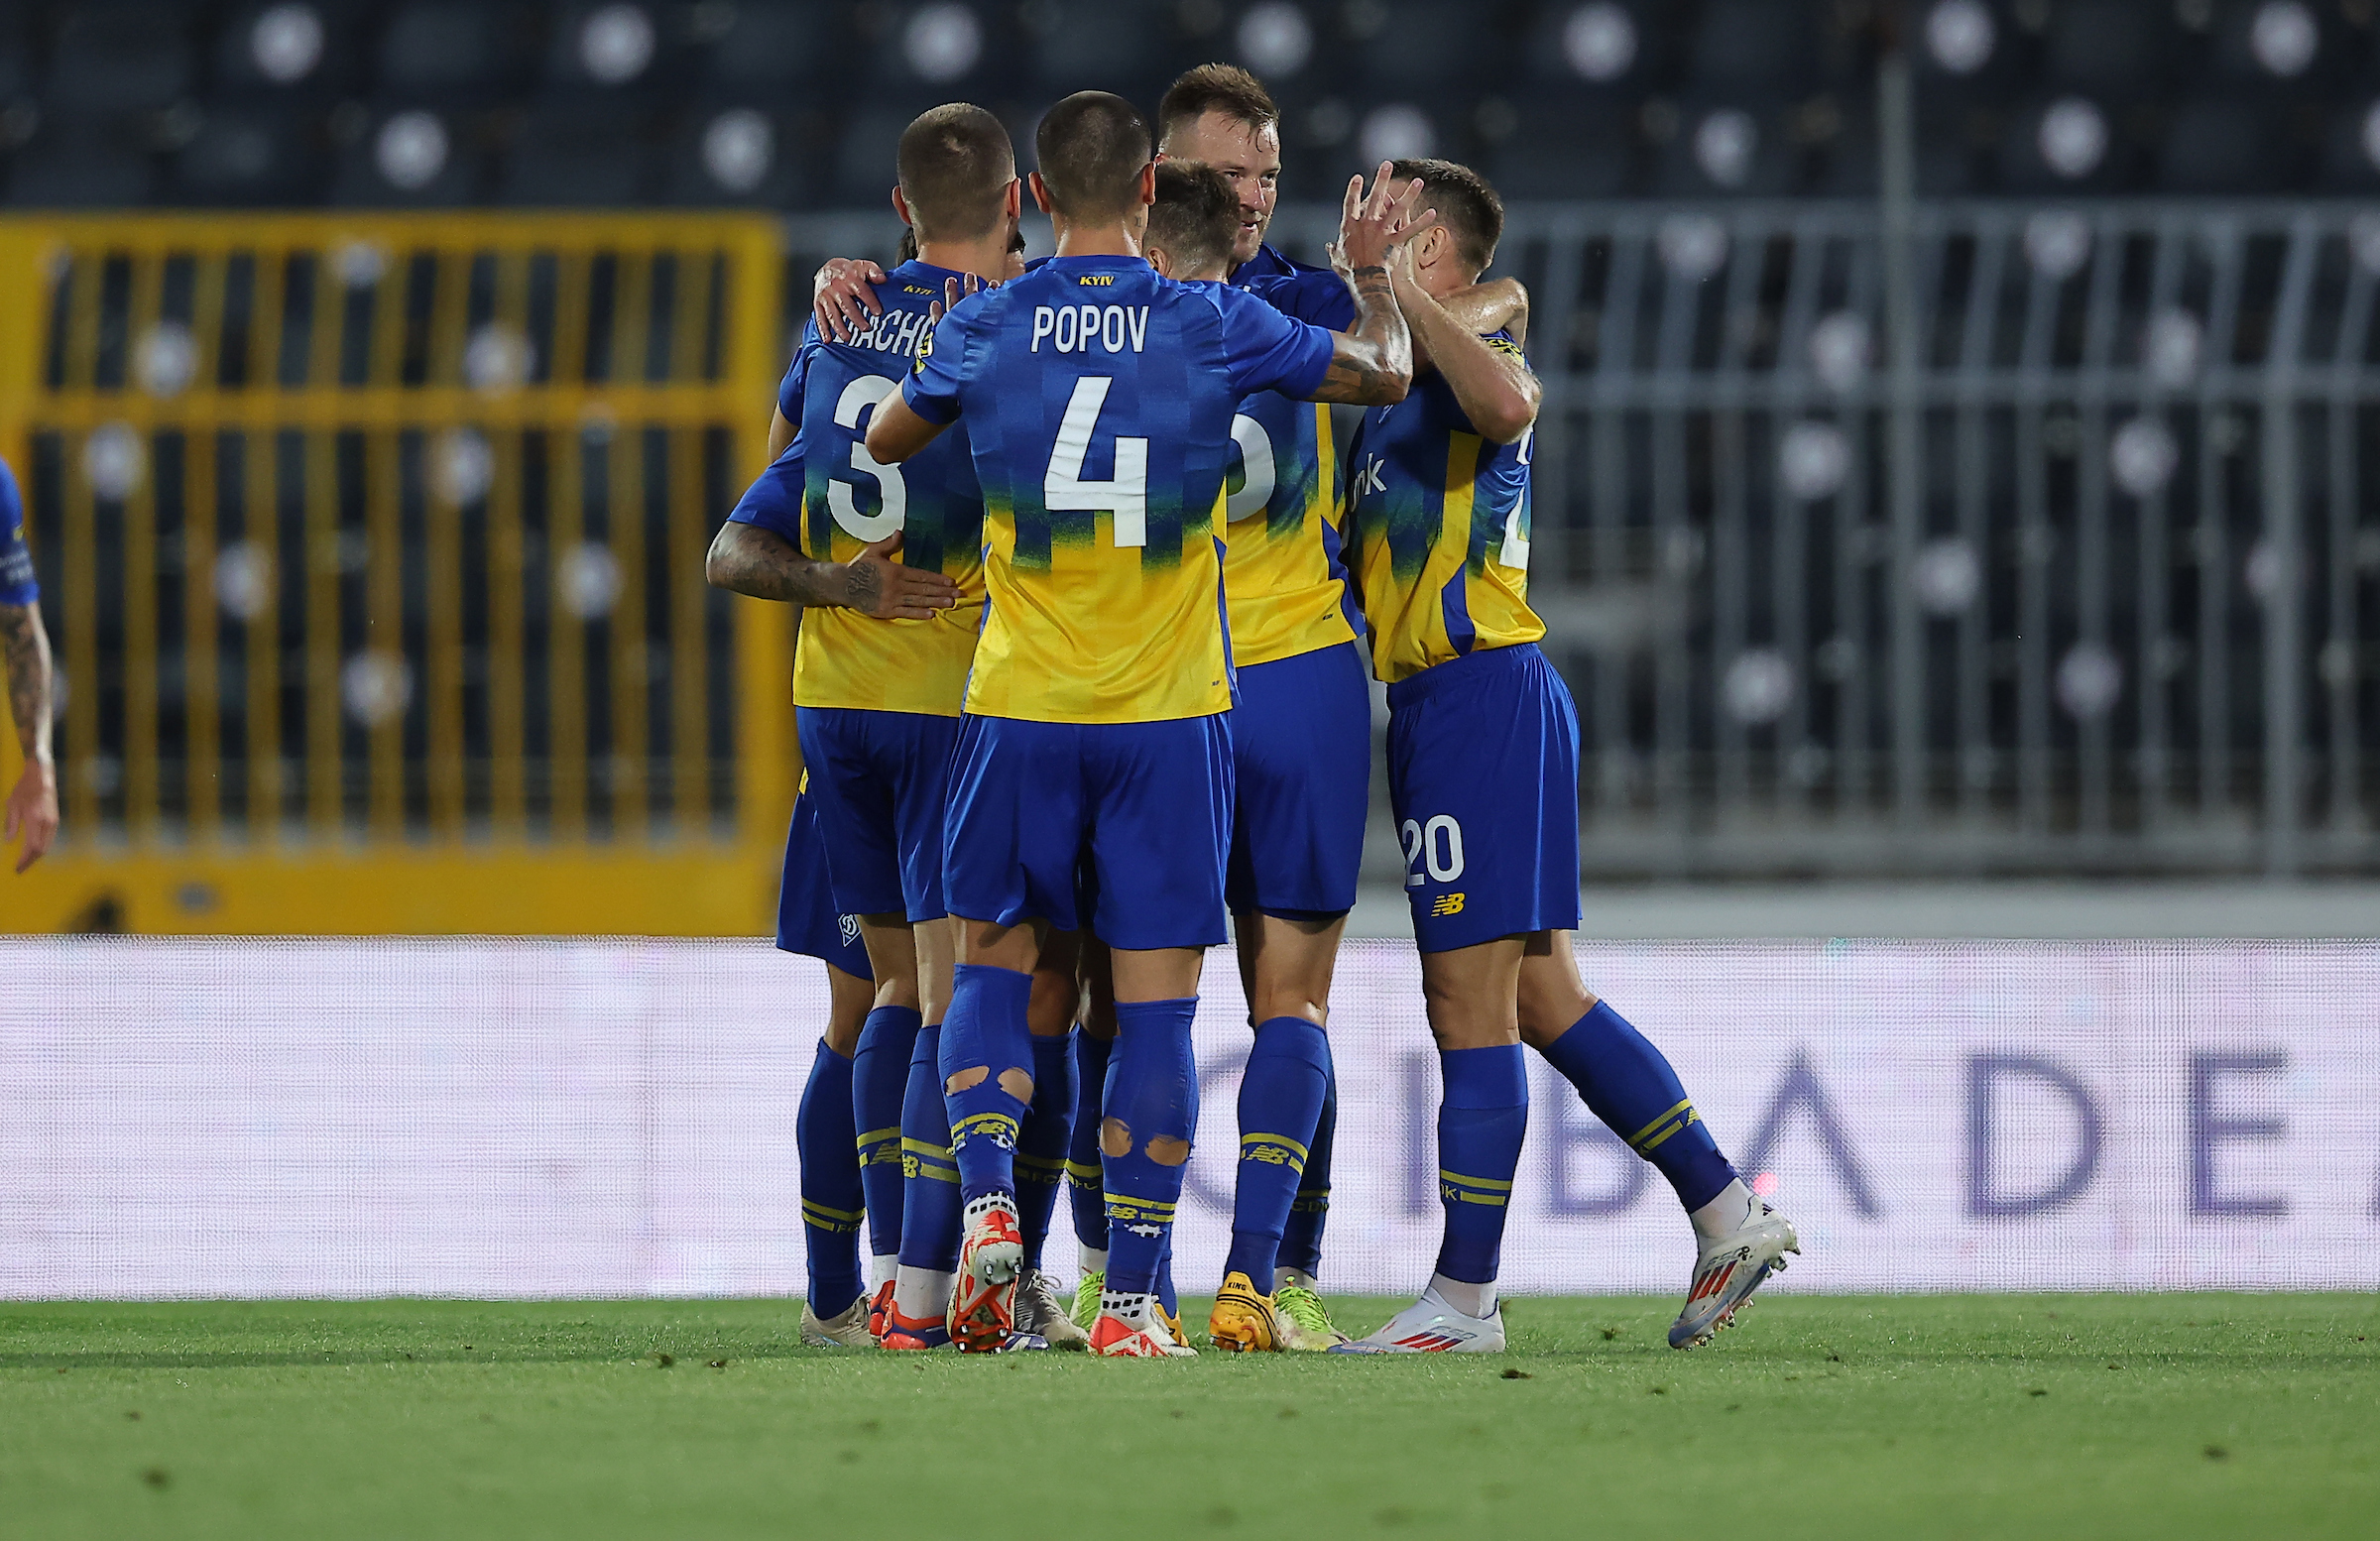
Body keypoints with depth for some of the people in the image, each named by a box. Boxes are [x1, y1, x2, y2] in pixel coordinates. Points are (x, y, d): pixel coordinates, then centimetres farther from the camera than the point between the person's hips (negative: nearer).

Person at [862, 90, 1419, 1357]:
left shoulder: (981, 330, 0)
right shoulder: (1213, 328, -4)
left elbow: (885, 441, 19)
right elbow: (1382, 375, 11)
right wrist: (1374, 273, 29)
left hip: (1020, 708, 1)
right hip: (1168, 716, -1)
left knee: (993, 963, 16)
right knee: (1155, 1004, 1)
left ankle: (987, 1204, -5)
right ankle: (1129, 1299, -2)